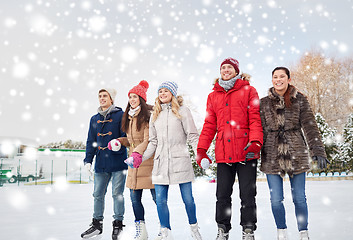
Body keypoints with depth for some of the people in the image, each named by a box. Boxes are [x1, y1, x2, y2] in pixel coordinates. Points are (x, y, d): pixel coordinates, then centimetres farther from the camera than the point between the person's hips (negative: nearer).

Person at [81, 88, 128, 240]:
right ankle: (97, 224, 23)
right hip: (100, 164, 5)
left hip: (118, 162, -5)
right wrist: (88, 160, 6)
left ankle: (118, 224, 14)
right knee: (98, 194, 10)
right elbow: (91, 141, 15)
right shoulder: (94, 119, 14)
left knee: (117, 194, 2)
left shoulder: (120, 115, -2)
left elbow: (126, 136, -5)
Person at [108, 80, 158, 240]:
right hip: (134, 162, 8)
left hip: (148, 161, -8)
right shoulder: (129, 117, 17)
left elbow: (148, 140, -16)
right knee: (135, 197, 8)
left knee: (157, 197, -3)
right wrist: (119, 141, 7)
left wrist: (138, 153, -30)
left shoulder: (147, 115, -8)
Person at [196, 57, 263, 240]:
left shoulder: (248, 91, 8)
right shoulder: (213, 96, 17)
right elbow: (209, 124, 15)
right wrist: (201, 149, 6)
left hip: (246, 152, -3)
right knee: (222, 195, 6)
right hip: (223, 153, 3)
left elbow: (255, 119, -1)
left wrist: (255, 142, -16)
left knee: (247, 195, 2)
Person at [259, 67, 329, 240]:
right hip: (272, 156, 1)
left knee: (299, 198, 4)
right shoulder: (264, 103, 7)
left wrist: (318, 151, -7)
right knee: (276, 199, 4)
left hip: (296, 154, -1)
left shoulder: (299, 99, 5)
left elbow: (309, 125, 0)